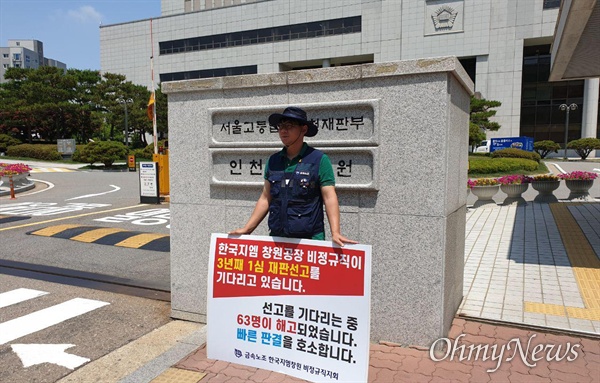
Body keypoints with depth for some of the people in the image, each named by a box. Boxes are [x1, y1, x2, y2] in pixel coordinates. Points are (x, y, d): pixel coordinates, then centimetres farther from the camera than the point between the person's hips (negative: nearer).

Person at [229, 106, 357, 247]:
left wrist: (335, 233, -23)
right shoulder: (273, 161, 8)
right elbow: (266, 198, 12)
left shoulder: (319, 159, -5)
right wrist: (247, 229, 8)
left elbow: (329, 197, -11)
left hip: (310, 239, -4)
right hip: (276, 238, 4)